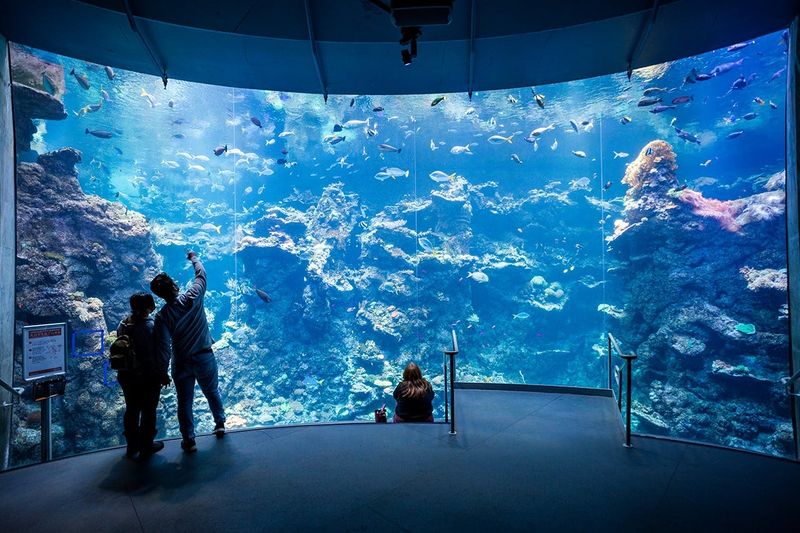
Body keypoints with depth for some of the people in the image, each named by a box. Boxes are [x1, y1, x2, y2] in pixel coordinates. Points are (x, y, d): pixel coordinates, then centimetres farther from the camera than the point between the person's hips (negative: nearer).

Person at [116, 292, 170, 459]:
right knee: (148, 411, 12)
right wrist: (163, 374, -6)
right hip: (147, 378, -6)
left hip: (126, 375, 6)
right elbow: (161, 353, -22)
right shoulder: (151, 327, -25)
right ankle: (146, 447, 27)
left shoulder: (123, 324, -5)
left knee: (131, 409, 21)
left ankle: (132, 446, 37)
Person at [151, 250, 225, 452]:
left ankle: (189, 441, 24)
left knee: (185, 402, 15)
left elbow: (163, 348, -14)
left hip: (182, 363, -1)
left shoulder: (162, 316, -15)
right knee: (212, 392, 23)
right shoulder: (193, 298, -17)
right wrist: (193, 257, 18)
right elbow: (201, 274, 1)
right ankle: (220, 425, 37)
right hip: (205, 357, 1)